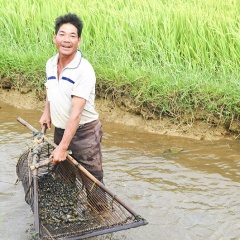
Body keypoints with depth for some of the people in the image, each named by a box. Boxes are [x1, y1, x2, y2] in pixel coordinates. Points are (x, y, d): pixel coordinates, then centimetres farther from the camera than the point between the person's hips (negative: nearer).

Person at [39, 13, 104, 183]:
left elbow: (76, 113, -25)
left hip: (84, 132, -7)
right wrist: (47, 113, 5)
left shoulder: (84, 70, -21)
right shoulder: (50, 64, 1)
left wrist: (63, 147, -27)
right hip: (60, 131, 7)